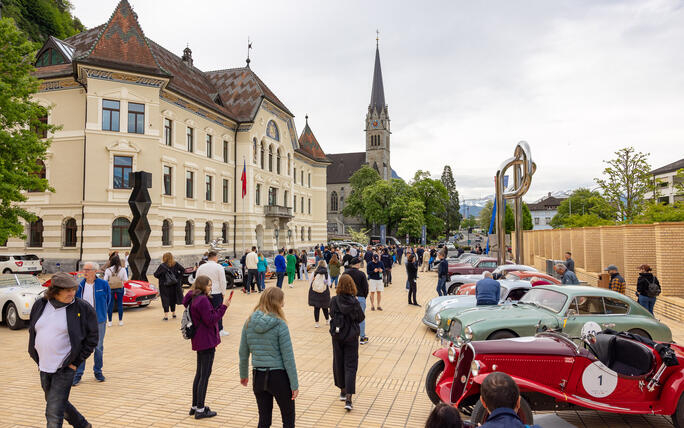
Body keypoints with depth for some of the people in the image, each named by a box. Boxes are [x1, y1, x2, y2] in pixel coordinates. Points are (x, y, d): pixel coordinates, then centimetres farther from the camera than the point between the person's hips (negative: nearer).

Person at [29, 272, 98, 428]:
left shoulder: (83, 308, -12)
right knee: (60, 404, 21)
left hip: (64, 369, -6)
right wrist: (38, 360, 11)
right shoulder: (39, 305, 2)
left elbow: (92, 337, -7)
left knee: (54, 412, -7)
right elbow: (32, 331, 16)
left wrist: (76, 362, -9)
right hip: (44, 368, 6)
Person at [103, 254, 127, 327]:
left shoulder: (108, 270, -6)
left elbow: (105, 280, -7)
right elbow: (125, 280, -4)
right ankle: (120, 321, 14)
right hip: (120, 288, 0)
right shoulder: (122, 269, -7)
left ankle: (109, 321, 12)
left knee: (110, 304, 8)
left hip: (110, 289, 0)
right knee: (120, 304, 9)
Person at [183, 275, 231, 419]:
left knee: (199, 373, 18)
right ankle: (200, 410, 6)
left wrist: (223, 305, 6)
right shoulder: (203, 300, -20)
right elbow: (211, 320, -20)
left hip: (200, 341, 10)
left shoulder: (195, 299, 11)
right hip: (207, 342, -10)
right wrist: (223, 306, -18)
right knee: (205, 375, -1)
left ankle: (195, 406, 28)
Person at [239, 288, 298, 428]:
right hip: (279, 376, -5)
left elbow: (243, 352, 6)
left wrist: (243, 375, 21)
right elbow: (288, 357, -14)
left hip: (258, 376, 5)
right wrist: (294, 384, -7)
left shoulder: (249, 322, -2)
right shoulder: (280, 324, -15)